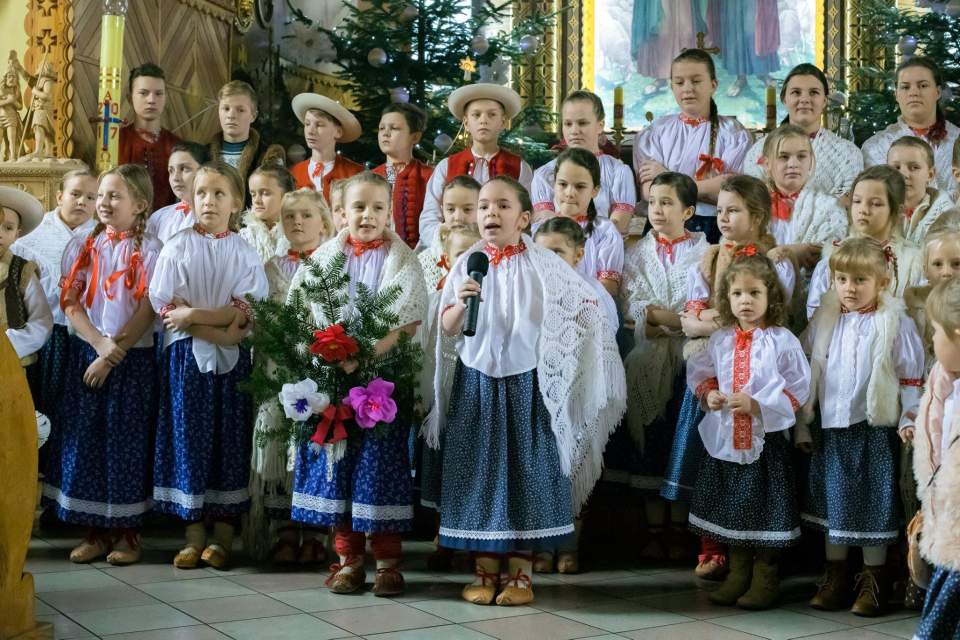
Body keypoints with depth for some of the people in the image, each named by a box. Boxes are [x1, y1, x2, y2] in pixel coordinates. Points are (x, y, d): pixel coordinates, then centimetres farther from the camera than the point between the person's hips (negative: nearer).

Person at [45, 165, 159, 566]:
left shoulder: (149, 252, -3)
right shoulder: (82, 247, 8)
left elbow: (147, 311, -10)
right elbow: (71, 305, 1)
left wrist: (114, 354, -15)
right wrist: (100, 344, -13)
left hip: (133, 358, -3)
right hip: (86, 354, 3)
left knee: (127, 442, 1)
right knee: (84, 439, 3)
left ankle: (128, 532, 11)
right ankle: (96, 532, 13)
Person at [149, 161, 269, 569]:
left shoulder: (244, 253, 3)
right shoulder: (177, 248, 2)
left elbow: (247, 312, -5)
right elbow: (167, 308, -5)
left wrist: (193, 314, -15)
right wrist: (219, 332, -14)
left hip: (232, 359, 0)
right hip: (186, 354, 0)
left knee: (230, 440, 3)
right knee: (188, 438, 2)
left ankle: (223, 535, 13)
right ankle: (194, 535, 11)